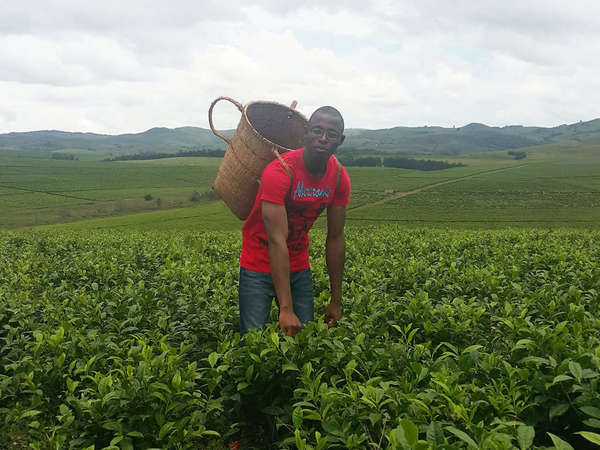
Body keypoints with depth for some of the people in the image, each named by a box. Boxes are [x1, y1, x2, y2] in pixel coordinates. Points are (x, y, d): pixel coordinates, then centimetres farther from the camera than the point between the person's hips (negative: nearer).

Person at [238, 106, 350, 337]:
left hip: (299, 267, 5)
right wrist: (286, 309, -37)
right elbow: (277, 241, -32)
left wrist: (336, 301, 0)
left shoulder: (339, 178, -8)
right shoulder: (279, 172, -27)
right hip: (260, 266, -5)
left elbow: (335, 239, -2)